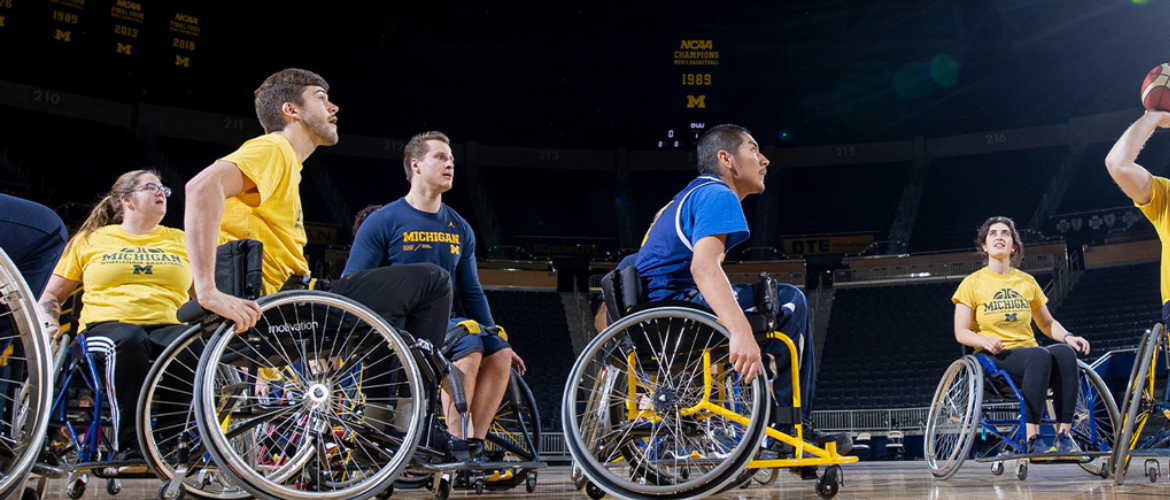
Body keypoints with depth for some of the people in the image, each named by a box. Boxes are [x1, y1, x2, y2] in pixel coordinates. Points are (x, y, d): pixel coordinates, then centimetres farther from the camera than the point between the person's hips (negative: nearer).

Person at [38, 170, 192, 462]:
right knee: (128, 339, -40)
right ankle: (130, 446, -38)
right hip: (106, 325, -1)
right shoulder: (91, 240, 21)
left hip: (169, 325, 1)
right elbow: (52, 294, 23)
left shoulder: (181, 241, 24)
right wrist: (49, 324, 1)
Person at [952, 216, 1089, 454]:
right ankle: (1032, 439, -35)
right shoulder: (973, 283, 3)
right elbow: (961, 332, 0)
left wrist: (1067, 337, 1)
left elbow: (1047, 323, 22)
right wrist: (984, 340, -21)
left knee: (1065, 352, -29)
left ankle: (1063, 434, -31)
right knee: (1039, 356, -35)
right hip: (995, 358, -4)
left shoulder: (1027, 281, 14)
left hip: (1028, 352, 4)